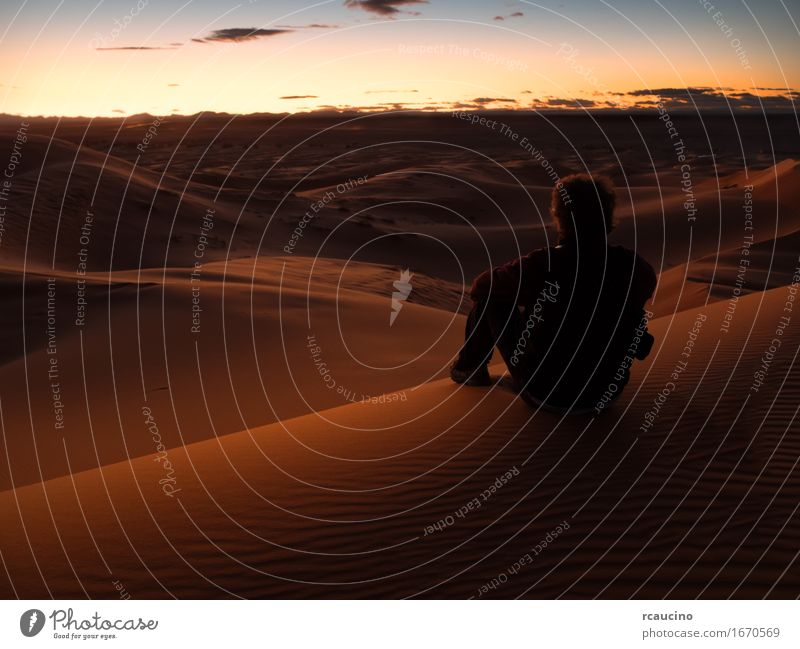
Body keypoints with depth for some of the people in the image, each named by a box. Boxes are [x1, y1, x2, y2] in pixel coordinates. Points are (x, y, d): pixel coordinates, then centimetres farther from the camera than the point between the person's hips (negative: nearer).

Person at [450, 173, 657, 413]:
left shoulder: (541, 266, -23)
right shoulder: (634, 267, -14)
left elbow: (479, 287, -4)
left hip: (546, 395, -3)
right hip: (607, 393, 4)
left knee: (490, 295, 10)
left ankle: (470, 367, 34)